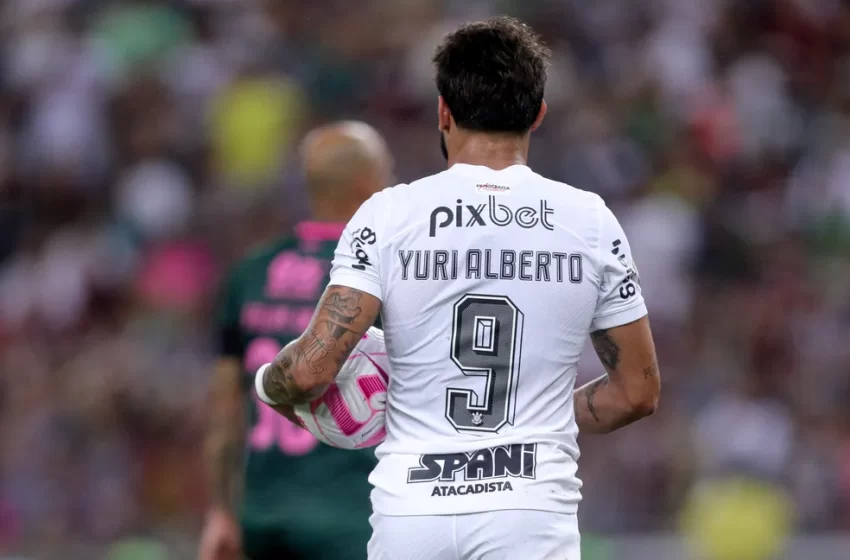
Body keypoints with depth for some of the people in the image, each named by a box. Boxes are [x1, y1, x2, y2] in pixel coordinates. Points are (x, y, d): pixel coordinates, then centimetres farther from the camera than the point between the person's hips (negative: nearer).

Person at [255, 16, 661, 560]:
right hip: (533, 514, -1)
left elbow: (312, 369, -9)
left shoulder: (389, 215, -3)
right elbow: (638, 392, 8)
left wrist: (269, 385, 14)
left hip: (412, 511, 1)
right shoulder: (591, 222, 2)